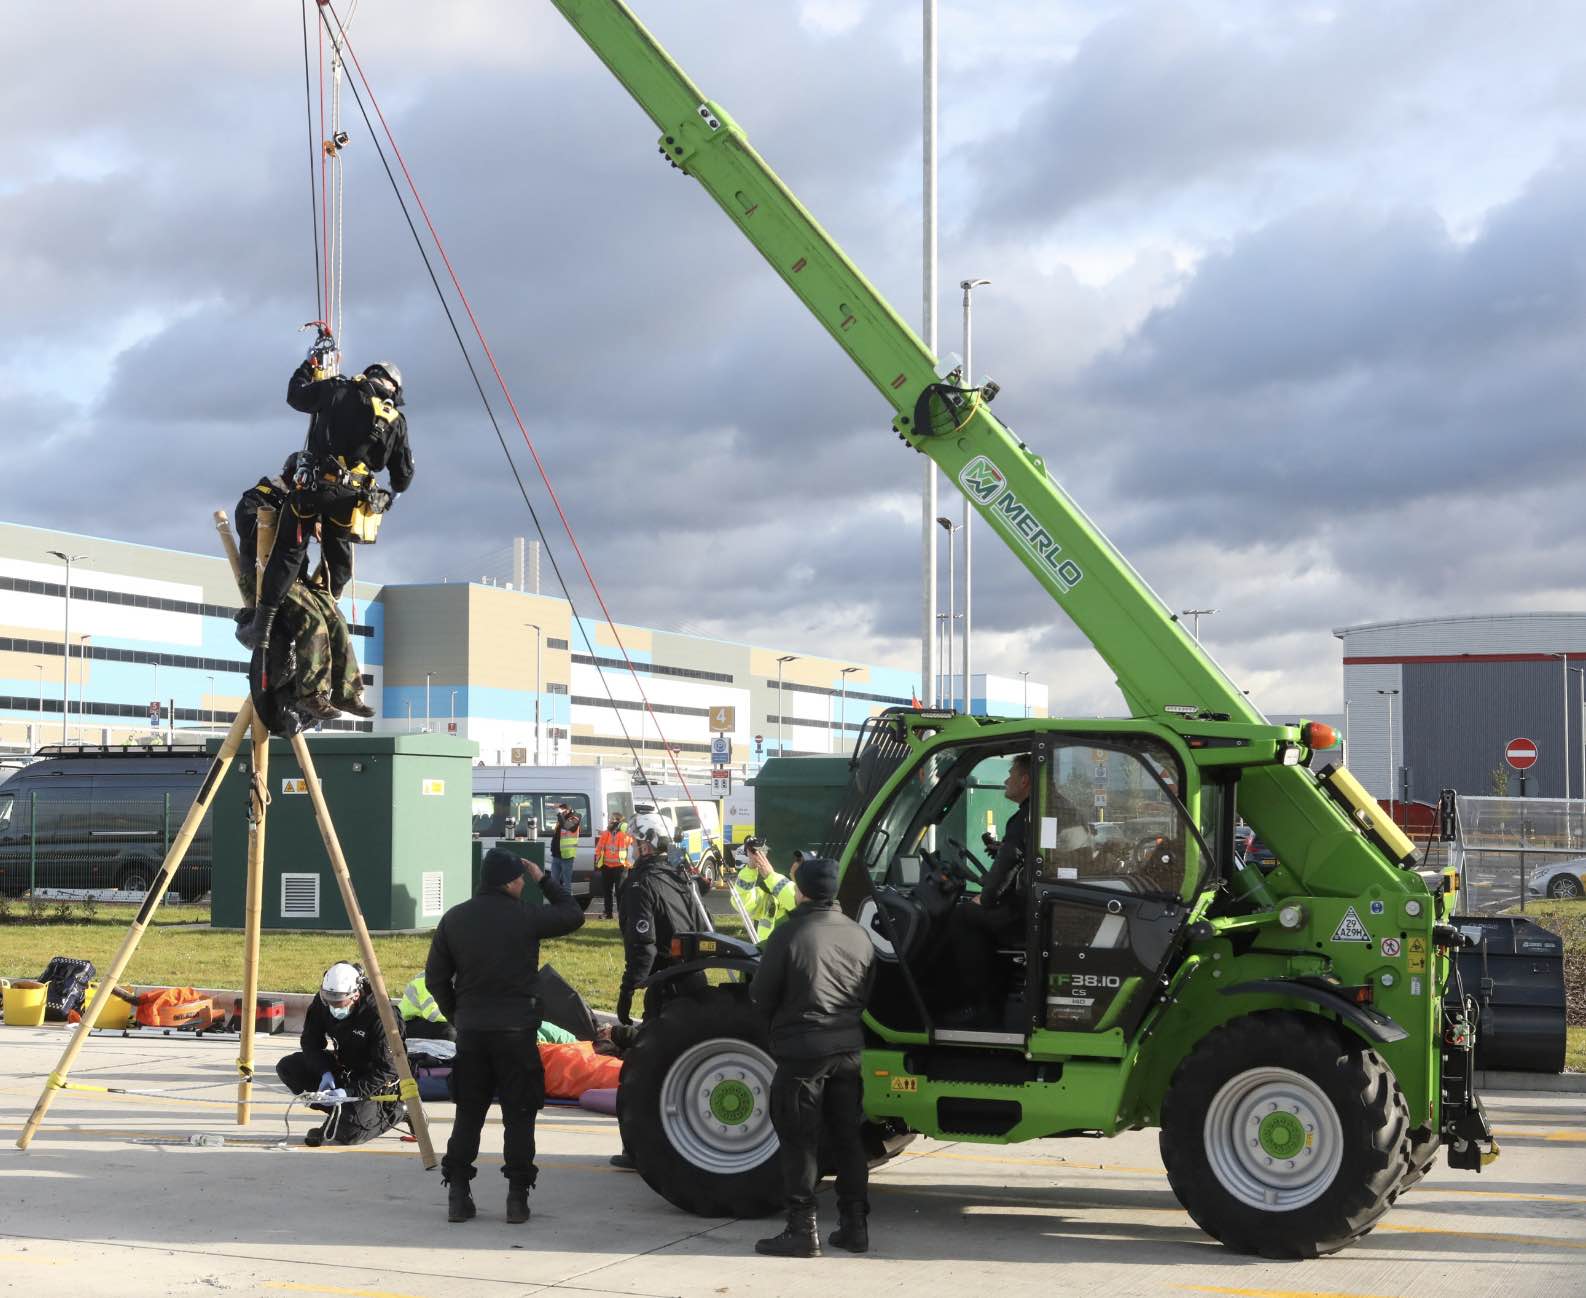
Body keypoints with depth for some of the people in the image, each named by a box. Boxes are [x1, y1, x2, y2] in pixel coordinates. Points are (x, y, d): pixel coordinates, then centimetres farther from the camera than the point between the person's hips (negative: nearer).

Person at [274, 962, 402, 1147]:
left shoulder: (377, 1014, -30)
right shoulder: (321, 1003, -14)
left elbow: (386, 1069, -27)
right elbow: (310, 1042, -4)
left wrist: (349, 1092, -33)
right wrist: (325, 1073, -21)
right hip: (341, 1066, 7)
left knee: (349, 1133, -23)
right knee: (286, 1067, -10)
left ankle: (387, 1112, 8)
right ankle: (339, 1111, -4)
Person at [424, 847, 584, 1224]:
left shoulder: (453, 920, 2)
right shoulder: (526, 917, -9)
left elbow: (435, 977, 6)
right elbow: (573, 915, 7)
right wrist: (545, 880, 14)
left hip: (470, 1029, 4)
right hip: (516, 1030, -3)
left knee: (468, 1113, 11)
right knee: (518, 1114, 4)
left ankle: (457, 1194, 9)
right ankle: (517, 1196, 3)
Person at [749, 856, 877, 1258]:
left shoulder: (790, 934, -14)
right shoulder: (858, 936, 4)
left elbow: (761, 994, -8)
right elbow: (865, 995, 11)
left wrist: (778, 1023, 12)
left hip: (801, 1049, -5)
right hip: (847, 1047, 6)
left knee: (799, 1141, 2)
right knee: (847, 1137, 14)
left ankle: (801, 1229, 1)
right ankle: (854, 1225, 17)